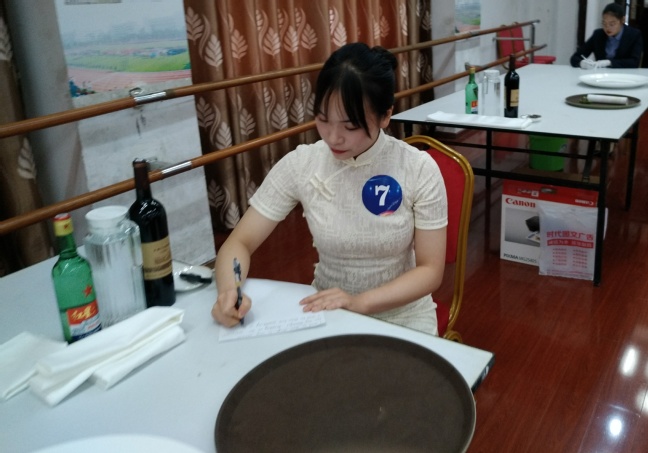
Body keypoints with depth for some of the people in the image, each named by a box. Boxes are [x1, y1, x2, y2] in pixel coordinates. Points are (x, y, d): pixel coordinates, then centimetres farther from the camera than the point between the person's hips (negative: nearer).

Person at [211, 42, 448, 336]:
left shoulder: (419, 170, -14)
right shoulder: (299, 165, -11)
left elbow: (430, 270, -11)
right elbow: (239, 243, -7)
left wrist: (361, 301, -27)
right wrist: (228, 290, -29)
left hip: (402, 318, -1)